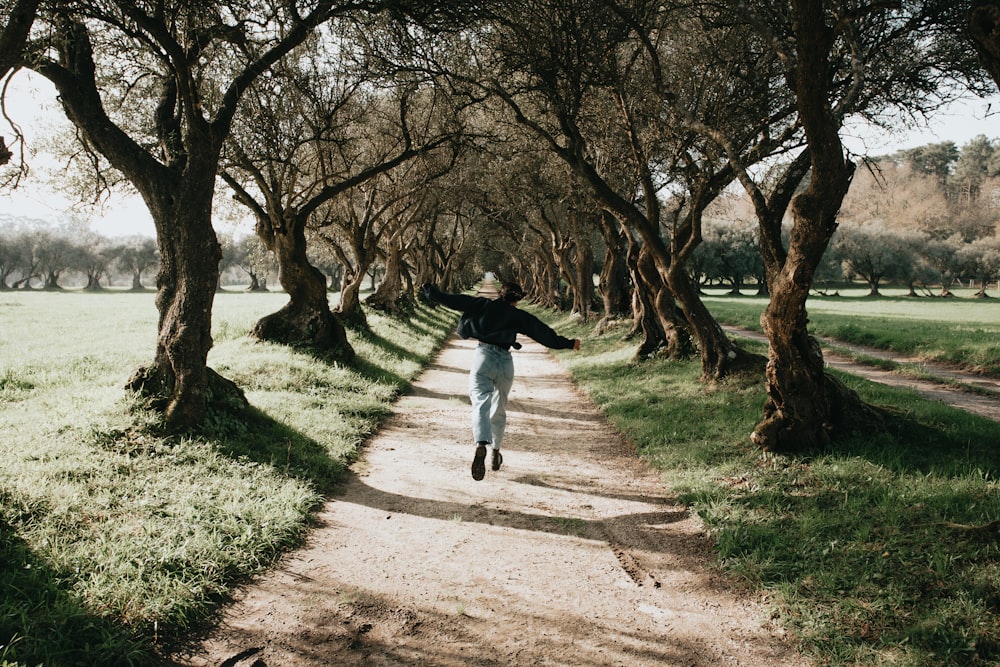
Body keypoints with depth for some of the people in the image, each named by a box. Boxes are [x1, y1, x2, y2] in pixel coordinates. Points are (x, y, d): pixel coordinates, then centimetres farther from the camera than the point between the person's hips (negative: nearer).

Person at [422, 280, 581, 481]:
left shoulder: (483, 305, 10)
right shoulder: (518, 316, 9)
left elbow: (454, 300, 8)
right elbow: (544, 333, 11)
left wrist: (431, 292, 19)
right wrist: (568, 344, 20)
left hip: (483, 357, -1)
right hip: (505, 362, 1)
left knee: (481, 404, -12)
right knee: (499, 409, 18)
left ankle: (481, 445, -36)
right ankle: (495, 452, 27)